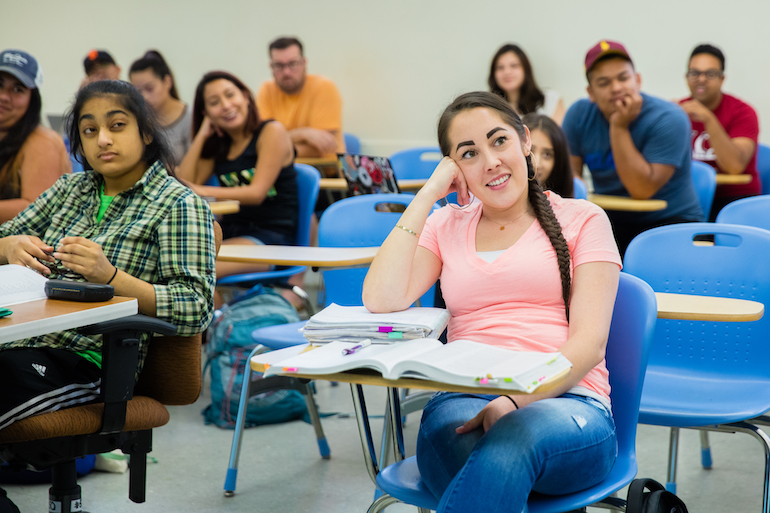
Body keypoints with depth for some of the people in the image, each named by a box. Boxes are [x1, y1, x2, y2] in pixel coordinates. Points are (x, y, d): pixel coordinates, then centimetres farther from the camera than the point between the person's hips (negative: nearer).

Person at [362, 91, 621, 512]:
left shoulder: (581, 219, 12)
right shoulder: (444, 227, 20)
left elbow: (589, 343, 0)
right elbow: (380, 302, 1)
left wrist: (515, 401, -17)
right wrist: (426, 197, 5)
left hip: (564, 400, -1)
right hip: (462, 401, 2)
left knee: (510, 440, -38)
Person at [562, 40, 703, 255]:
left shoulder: (669, 120, -17)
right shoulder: (579, 115, -2)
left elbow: (642, 190, -23)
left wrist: (619, 128, -25)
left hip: (670, 222, -4)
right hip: (610, 222, 4)